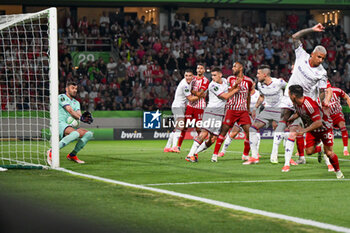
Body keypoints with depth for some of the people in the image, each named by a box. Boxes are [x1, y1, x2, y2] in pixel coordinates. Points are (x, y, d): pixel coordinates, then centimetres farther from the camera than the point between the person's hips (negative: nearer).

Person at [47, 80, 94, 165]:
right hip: (60, 123, -8)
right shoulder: (62, 97, 0)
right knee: (76, 133, -35)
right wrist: (81, 118, -24)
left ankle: (72, 155, 6)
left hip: (70, 126, 8)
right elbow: (70, 111, -13)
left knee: (89, 134, -3)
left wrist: (84, 116, -18)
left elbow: (79, 115, 6)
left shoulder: (76, 102, 24)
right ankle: (52, 152, -35)